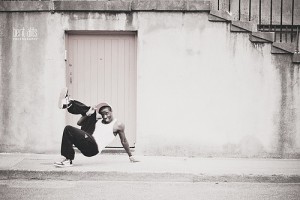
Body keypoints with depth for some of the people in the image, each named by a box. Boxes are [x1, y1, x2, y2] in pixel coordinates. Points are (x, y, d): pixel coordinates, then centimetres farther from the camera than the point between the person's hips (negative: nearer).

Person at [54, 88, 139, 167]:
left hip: (93, 148, -6)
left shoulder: (118, 125, 5)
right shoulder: (98, 119, 19)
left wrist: (131, 156, 21)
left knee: (69, 129, -27)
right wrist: (87, 114, -3)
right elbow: (79, 123, 15)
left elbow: (124, 141, 15)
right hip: (86, 141, 6)